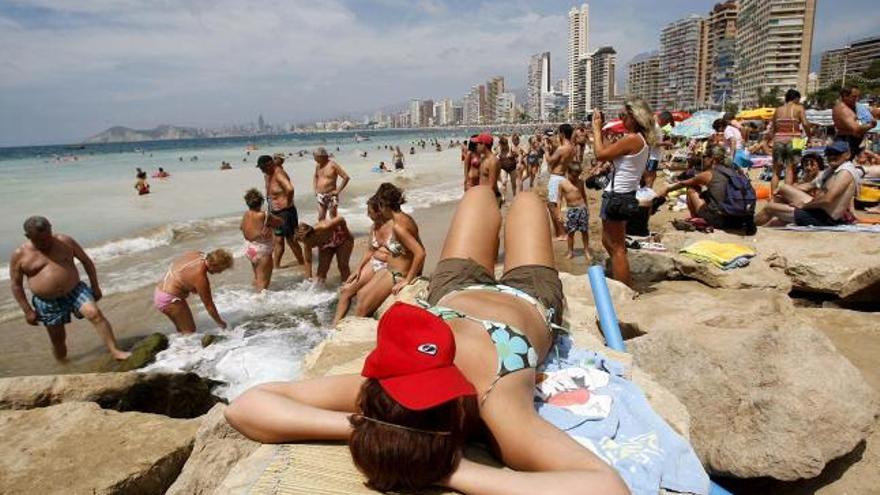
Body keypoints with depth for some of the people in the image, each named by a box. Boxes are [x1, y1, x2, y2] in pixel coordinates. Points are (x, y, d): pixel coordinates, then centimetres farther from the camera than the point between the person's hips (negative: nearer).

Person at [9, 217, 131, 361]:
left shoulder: (65, 241, -5)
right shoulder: (19, 255, -7)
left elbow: (86, 261, 5)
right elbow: (16, 285, 0)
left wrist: (95, 287, 3)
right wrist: (27, 311, -4)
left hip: (75, 290, 0)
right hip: (48, 303, 0)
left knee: (95, 314, -24)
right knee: (58, 339, 9)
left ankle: (115, 351, -26)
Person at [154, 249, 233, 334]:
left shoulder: (196, 254, -6)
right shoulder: (201, 278, -25)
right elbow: (209, 305, -15)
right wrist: (220, 322, -1)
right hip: (170, 300, -9)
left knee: (181, 330, 18)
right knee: (190, 331, -1)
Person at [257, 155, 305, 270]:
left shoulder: (279, 174, -21)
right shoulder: (267, 175, 7)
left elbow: (290, 189, -40)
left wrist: (288, 203, -26)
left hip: (285, 212, -9)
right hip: (275, 212, 9)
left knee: (291, 240, 2)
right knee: (278, 241, 15)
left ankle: (301, 264, 16)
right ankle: (275, 265, 24)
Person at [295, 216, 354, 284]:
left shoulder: (323, 228, -43)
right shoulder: (307, 243, -23)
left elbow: (341, 219, -36)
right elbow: (308, 261, -16)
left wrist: (347, 233, -22)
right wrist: (309, 278, -18)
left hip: (343, 239, -4)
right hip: (326, 246, 4)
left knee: (342, 265, -12)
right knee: (322, 266, -7)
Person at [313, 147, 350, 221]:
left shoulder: (333, 165, -11)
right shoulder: (318, 165, 9)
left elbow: (346, 177, -13)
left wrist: (338, 190, -13)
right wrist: (315, 189, 15)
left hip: (331, 196, -6)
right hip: (320, 196, 6)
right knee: (321, 218, 7)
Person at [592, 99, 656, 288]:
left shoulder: (632, 139, -19)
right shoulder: (642, 140, 11)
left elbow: (600, 154, -19)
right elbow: (609, 153, 13)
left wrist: (596, 128, -8)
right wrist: (601, 131, 11)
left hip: (617, 197, -10)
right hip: (622, 196, 10)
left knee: (617, 248, -3)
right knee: (609, 242, 23)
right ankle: (624, 286, 36)